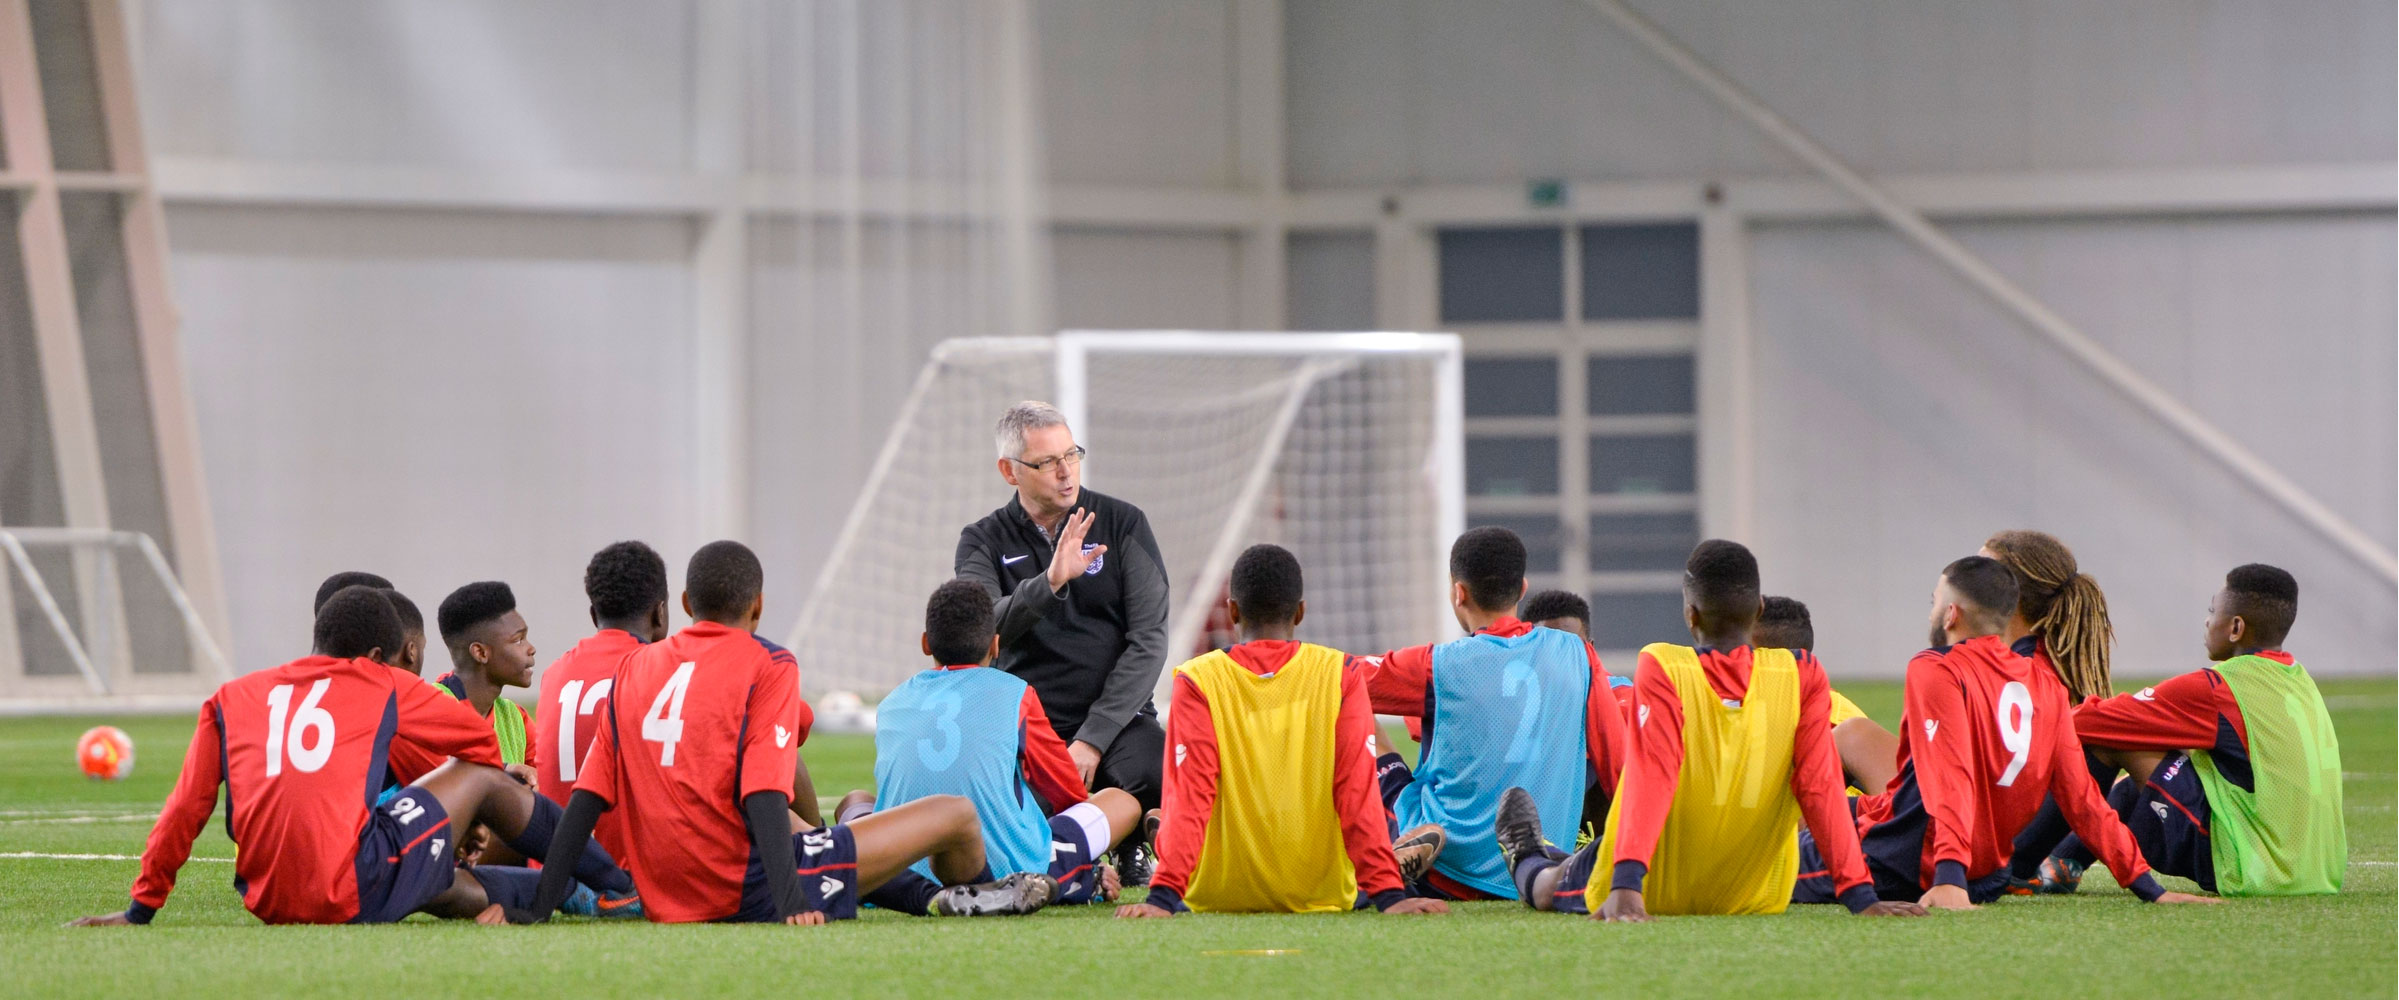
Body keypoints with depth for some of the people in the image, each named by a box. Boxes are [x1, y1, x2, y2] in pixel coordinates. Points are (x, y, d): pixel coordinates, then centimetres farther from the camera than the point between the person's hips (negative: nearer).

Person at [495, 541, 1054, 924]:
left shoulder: (633, 669, 9)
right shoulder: (769, 666, -6)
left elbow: (585, 801, 4)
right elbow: (763, 797, -19)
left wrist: (537, 911, 2)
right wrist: (793, 905, -26)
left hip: (665, 900, 7)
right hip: (750, 892, -7)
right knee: (957, 816, 6)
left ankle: (925, 894, 38)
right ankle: (972, 898, 37)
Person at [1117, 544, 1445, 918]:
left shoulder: (1197, 682, -8)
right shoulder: (1341, 675, -5)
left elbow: (1188, 796, -15)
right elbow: (1359, 793, -10)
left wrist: (1164, 896, -19)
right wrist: (1388, 894, -12)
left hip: (1219, 897, 0)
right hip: (1323, 895, 0)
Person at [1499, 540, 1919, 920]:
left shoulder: (1662, 669, -19)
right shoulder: (1801, 677, -13)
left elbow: (1650, 779, -29)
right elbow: (1821, 787, -16)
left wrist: (1625, 886, -37)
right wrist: (1861, 896, -17)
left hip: (1651, 894, -3)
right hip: (1756, 901, 3)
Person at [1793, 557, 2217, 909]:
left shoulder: (1936, 670, -10)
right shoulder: (2045, 683, 8)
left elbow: (1949, 779, -23)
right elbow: (2082, 797, 4)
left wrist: (1949, 875, -33)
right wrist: (2147, 886, 5)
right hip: (1987, 877, 7)